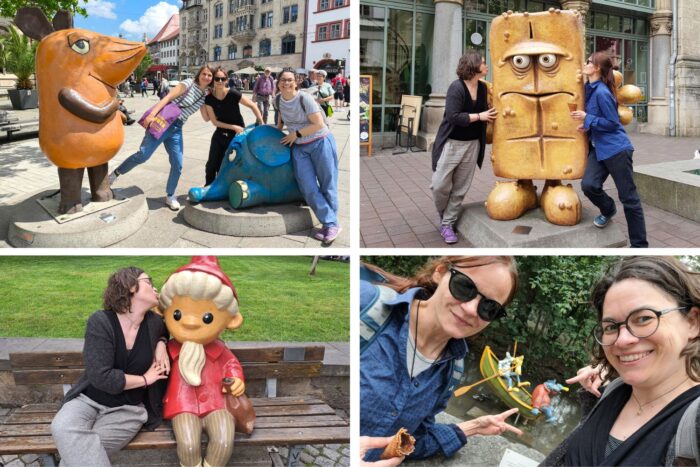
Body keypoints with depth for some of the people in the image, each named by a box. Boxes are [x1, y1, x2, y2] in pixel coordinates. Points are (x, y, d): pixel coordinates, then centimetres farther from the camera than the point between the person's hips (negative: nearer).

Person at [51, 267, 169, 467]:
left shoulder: (154, 323, -1)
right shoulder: (100, 322, -13)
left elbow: (165, 330, 27)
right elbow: (101, 377, -20)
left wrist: (161, 343, 3)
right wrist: (145, 379, -12)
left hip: (128, 409, 1)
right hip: (89, 400, -1)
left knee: (75, 448, -28)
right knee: (63, 429, -35)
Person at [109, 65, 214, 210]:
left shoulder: (205, 95, 13)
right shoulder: (188, 84, -5)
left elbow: (206, 118, 15)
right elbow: (168, 97, -12)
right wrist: (152, 114, -23)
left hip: (176, 128, 6)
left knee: (177, 164, 1)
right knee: (143, 154, -12)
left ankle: (170, 196, 18)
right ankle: (115, 173, 6)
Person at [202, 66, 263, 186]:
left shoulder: (233, 94, -21)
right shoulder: (209, 99, -11)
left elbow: (253, 106, -13)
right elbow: (215, 121, -8)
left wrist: (261, 123, -17)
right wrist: (234, 127, -18)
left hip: (237, 134, -3)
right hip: (220, 133, 3)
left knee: (221, 165, 2)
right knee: (211, 163, 6)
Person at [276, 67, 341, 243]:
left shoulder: (304, 98, -18)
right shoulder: (279, 98, 0)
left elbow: (318, 124, -19)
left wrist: (296, 134, -14)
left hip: (321, 143, -6)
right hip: (299, 148, 6)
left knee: (327, 185, 0)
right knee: (308, 188, -2)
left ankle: (332, 224, 10)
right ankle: (329, 223, 4)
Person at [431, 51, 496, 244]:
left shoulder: (482, 87, 3)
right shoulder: (456, 87, -17)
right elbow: (452, 116, -24)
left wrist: (491, 114, 0)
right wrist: (479, 116, -19)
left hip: (472, 144, 6)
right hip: (451, 142, -6)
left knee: (460, 189, 5)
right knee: (440, 185, -5)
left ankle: (447, 225, 15)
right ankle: (443, 217, 23)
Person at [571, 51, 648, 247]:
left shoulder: (602, 92, -17)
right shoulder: (590, 89, 9)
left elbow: (612, 123, -16)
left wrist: (587, 118, -15)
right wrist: (588, 126, 4)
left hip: (616, 149, -8)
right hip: (599, 148, 8)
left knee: (629, 198, -1)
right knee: (588, 185, -11)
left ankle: (639, 245, 8)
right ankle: (608, 210, 21)